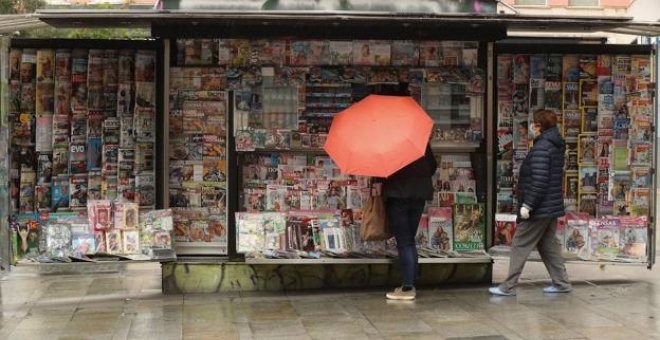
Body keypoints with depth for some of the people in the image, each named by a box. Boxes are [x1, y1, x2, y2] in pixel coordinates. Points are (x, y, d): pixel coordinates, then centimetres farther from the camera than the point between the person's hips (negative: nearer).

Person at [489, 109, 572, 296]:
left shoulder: (541, 148, -19)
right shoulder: (556, 147, 12)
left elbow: (539, 181, -25)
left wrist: (528, 205, -21)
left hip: (539, 209, -9)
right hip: (552, 207, 10)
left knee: (520, 245, -2)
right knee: (547, 244, 18)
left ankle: (508, 287, 3)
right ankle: (561, 282, 22)